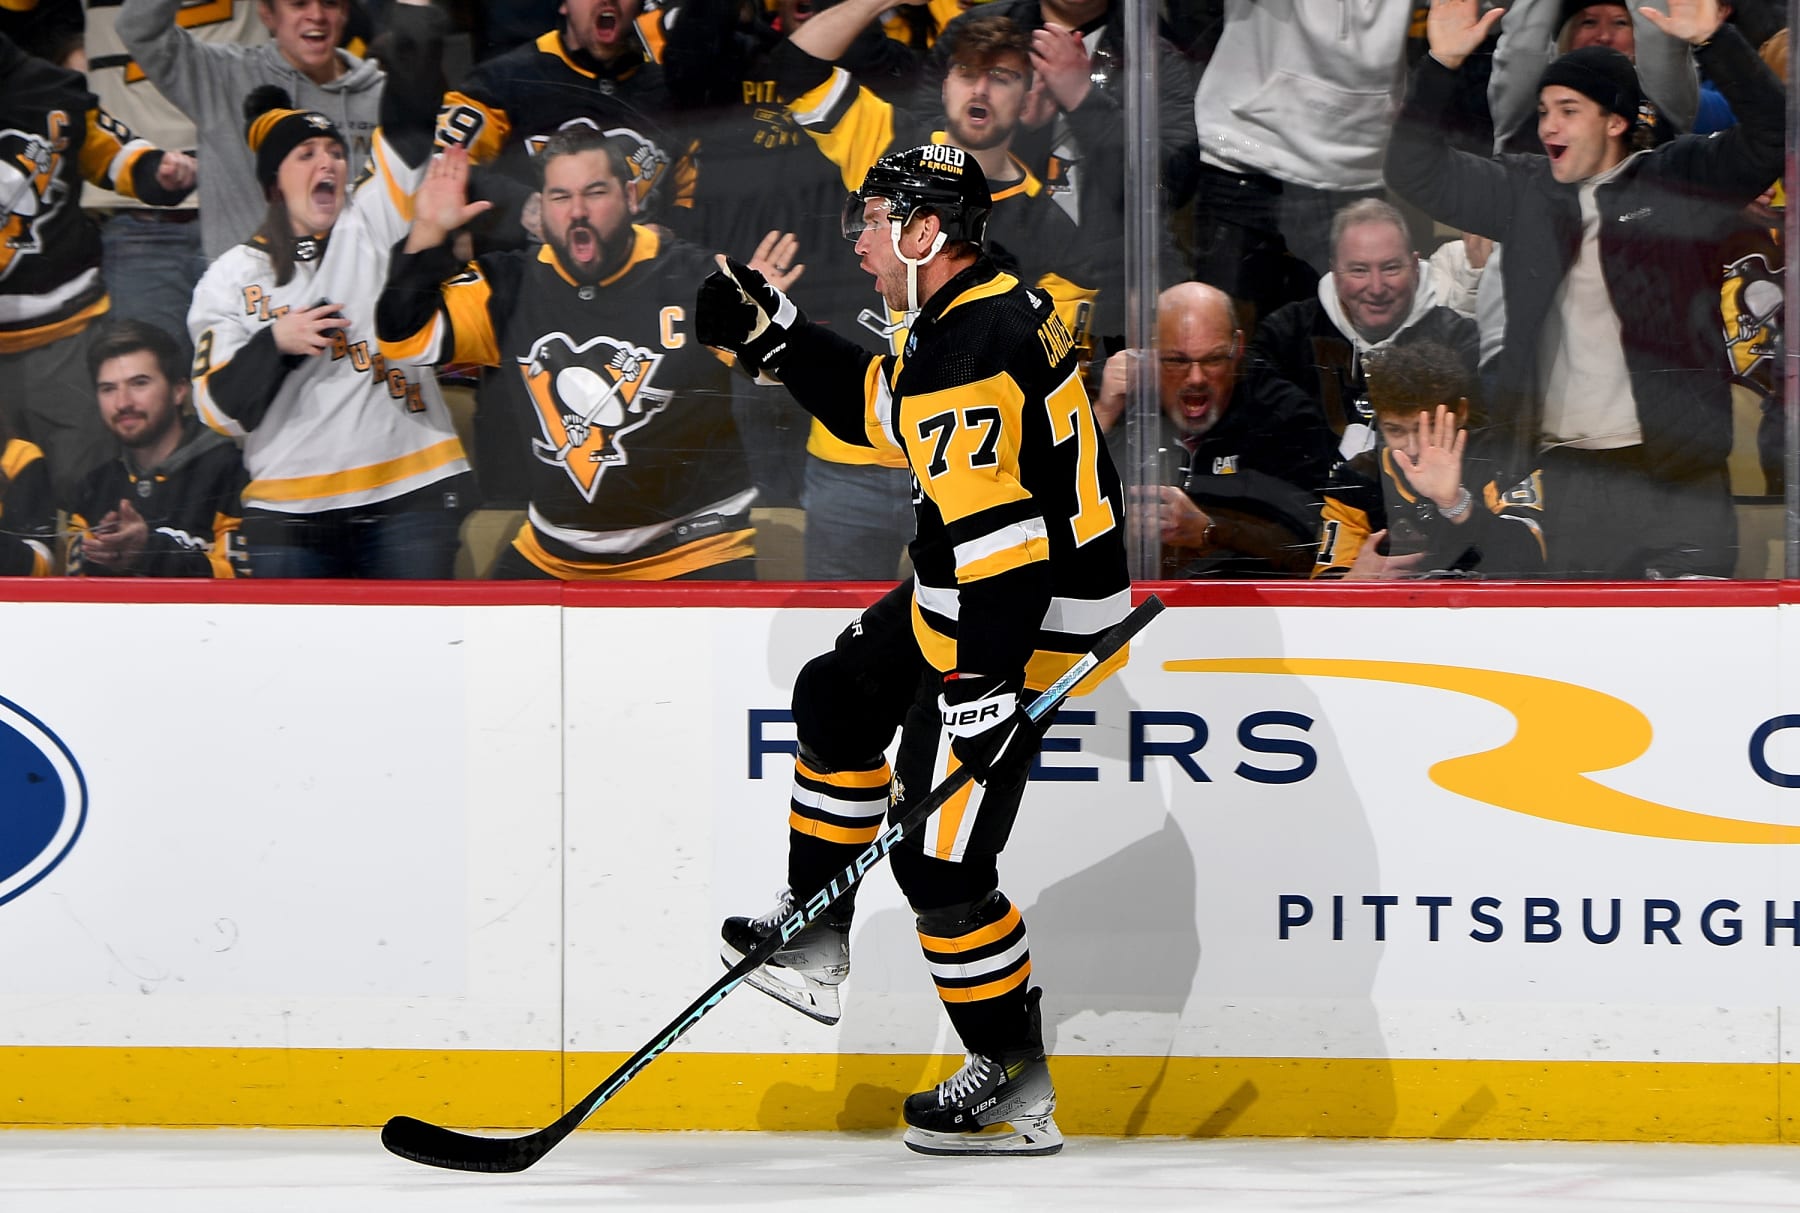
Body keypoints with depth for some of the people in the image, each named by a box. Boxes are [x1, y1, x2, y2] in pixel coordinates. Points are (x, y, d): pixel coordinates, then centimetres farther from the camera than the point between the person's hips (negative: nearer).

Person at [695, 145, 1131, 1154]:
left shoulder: (975, 356, -26)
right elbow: (878, 405, 23)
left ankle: (1018, 1092, 2)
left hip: (1021, 623, -11)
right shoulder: (984, 309, 7)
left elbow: (998, 530, -30)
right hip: (967, 598, 11)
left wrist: (985, 685, -30)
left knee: (942, 863, -6)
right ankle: (814, 945, 36)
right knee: (837, 702, 27)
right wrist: (776, 338, 14)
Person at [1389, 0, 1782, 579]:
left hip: (1678, 472, -3)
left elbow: (1768, 138, -10)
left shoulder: (1681, 180, 3)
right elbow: (1416, 172, 11)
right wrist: (1440, 64, -3)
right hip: (1567, 476, 3)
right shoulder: (1526, 191, 13)